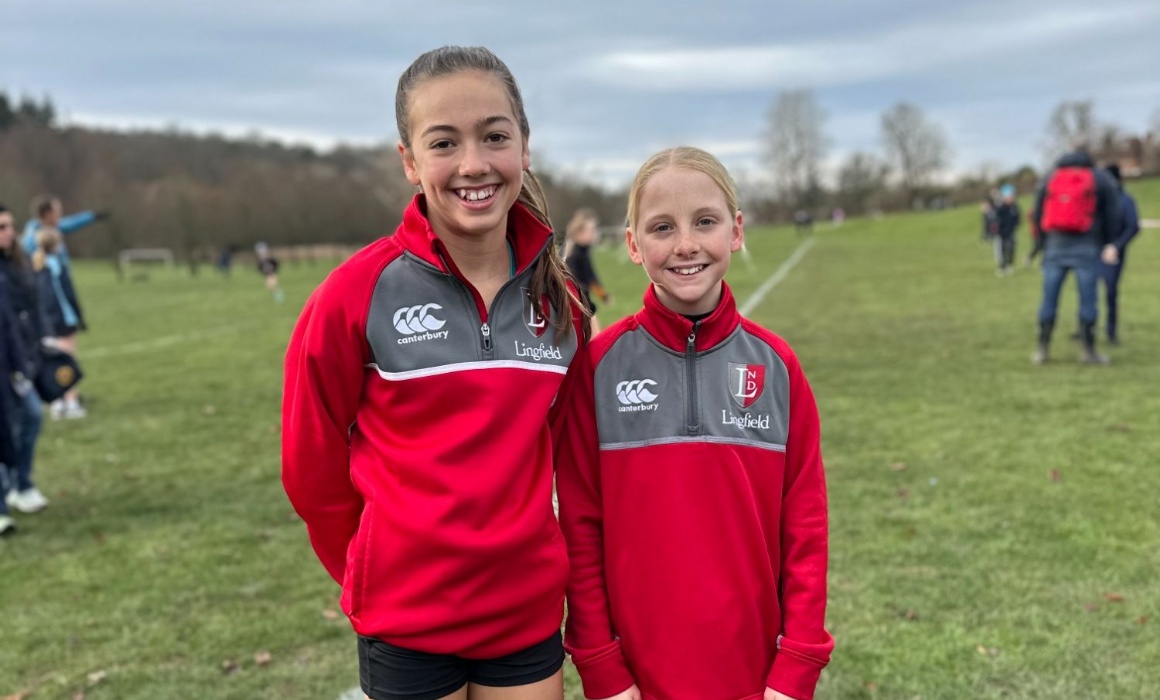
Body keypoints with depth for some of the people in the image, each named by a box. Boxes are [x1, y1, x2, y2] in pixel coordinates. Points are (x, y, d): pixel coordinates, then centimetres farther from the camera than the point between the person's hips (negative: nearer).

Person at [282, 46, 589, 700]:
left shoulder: (560, 299, -3)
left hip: (530, 616, 3)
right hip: (409, 623, -3)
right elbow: (313, 463, -3)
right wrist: (380, 573, 6)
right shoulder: (358, 293, -14)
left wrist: (516, 553, 9)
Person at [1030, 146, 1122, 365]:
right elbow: (1112, 214, 5)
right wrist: (1110, 243, 14)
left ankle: (1042, 348, 4)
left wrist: (1044, 244, 20)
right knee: (1088, 298, 1)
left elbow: (1038, 215, 13)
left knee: (1049, 297, 4)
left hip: (1055, 246, 2)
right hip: (1087, 248, -2)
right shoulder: (1102, 179, 8)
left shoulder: (1049, 178, 15)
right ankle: (1089, 351, 2)